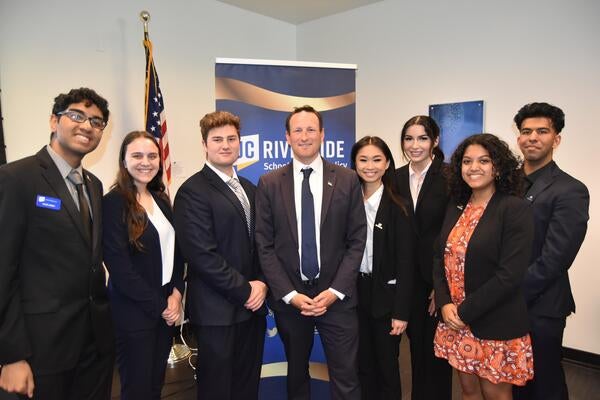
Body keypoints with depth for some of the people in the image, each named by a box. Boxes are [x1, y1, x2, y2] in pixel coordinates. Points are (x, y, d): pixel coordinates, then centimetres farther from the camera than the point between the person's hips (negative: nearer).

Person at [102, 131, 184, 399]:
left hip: (167, 308, 6)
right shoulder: (113, 202, -13)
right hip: (133, 312, -6)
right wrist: (159, 306, -12)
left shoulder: (161, 200, 8)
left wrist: (176, 293, -4)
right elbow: (119, 266, -17)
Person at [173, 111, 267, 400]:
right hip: (217, 310, -6)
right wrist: (244, 291, -13)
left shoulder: (249, 189, 12)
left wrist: (261, 283, -3)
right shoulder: (192, 191, -12)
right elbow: (202, 255, -18)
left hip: (252, 306, 7)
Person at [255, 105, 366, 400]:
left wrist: (335, 291, -10)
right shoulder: (269, 183, 0)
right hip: (288, 297, 1)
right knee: (296, 374, 18)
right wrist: (289, 294, -9)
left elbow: (357, 241, -1)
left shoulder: (347, 180, 0)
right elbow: (264, 245, -2)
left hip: (336, 295, 0)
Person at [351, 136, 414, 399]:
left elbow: (405, 262, -10)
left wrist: (401, 311, -12)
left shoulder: (397, 207, -8)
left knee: (387, 366, 12)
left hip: (385, 296, -3)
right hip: (354, 294, 3)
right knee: (363, 365, 16)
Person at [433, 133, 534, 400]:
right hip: (454, 320, 5)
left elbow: (510, 275, -19)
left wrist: (465, 311, -15)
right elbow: (440, 258, 7)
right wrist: (444, 304, -7)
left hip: (495, 325, -5)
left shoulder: (515, 209, -13)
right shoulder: (455, 207, 6)